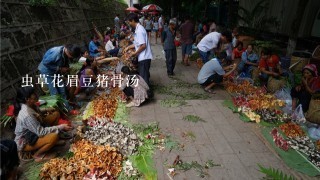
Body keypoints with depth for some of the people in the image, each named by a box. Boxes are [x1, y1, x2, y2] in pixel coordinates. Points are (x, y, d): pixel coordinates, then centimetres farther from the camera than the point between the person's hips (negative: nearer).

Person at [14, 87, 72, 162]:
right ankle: (38, 155, -5)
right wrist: (60, 127, -25)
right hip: (24, 143, -9)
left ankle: (52, 142, 8)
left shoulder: (26, 107, -6)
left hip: (30, 134, 9)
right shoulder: (26, 115, -33)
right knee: (54, 136, -33)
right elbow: (41, 132, -30)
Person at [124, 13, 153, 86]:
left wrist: (135, 53, -12)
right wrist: (128, 47, 18)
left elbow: (143, 45, -23)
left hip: (144, 58, -10)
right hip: (143, 57, 10)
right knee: (144, 76, 18)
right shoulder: (139, 29, 13)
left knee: (144, 77, -2)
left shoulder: (139, 30, -18)